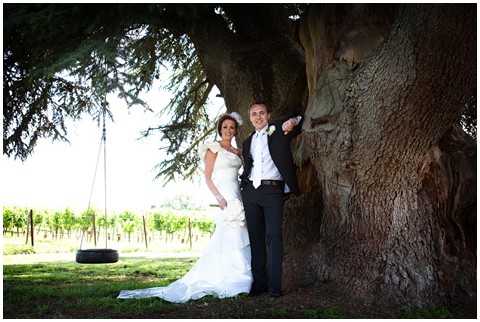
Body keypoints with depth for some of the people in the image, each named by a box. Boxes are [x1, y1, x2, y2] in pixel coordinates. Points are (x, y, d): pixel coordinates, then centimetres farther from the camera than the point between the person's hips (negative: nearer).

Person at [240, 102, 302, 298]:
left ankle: (274, 286, -12)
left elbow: (301, 122, 1)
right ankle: (259, 283, 7)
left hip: (272, 190, -4)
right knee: (255, 238, 3)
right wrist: (242, 189, 12)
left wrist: (293, 122, -21)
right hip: (250, 192, 5)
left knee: (273, 237, -11)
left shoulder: (278, 131, 9)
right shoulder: (248, 142, 21)